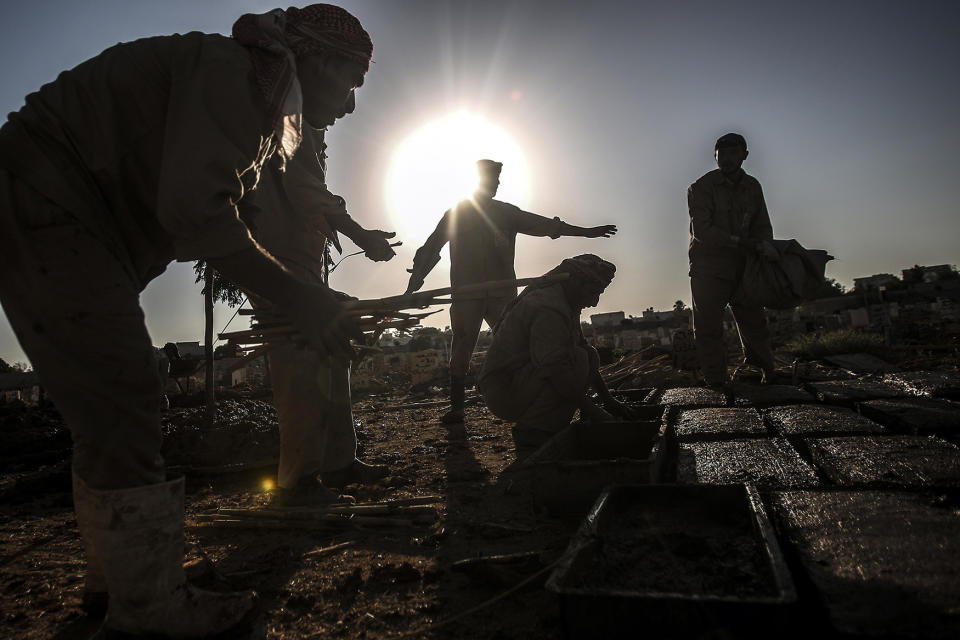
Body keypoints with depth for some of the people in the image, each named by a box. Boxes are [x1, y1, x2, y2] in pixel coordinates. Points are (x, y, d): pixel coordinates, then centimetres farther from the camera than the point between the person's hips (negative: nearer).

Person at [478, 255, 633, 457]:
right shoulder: (548, 308, -21)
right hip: (504, 390, -11)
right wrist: (591, 411, -23)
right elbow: (556, 368, -30)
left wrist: (609, 401, 14)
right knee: (579, 359, -23)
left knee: (591, 356, 9)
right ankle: (532, 434, -16)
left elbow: (585, 349, 18)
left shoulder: (566, 306, 13)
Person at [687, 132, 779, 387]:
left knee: (754, 321, 9)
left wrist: (764, 244, -12)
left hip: (742, 267, 5)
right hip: (708, 268, -4)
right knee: (708, 328, -3)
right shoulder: (701, 187, -7)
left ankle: (766, 374, 26)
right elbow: (701, 230, -17)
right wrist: (744, 243, -22)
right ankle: (716, 382, 7)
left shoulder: (752, 187, 11)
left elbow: (762, 225, 13)